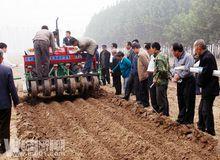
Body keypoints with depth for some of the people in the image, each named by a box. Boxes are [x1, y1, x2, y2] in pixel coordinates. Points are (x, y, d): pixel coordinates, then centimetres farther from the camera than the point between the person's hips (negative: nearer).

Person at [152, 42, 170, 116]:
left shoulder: (158, 58, -18)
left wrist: (156, 78, -15)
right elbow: (168, 68, 17)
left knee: (160, 99, -3)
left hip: (160, 81, -10)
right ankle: (166, 113, 27)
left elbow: (161, 70, -24)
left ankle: (163, 114, 2)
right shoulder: (164, 55, 13)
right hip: (165, 80, 10)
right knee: (164, 98, 18)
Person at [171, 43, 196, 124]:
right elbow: (173, 67, 14)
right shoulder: (176, 58, 7)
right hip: (180, 81, 8)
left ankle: (189, 121, 11)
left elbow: (187, 71, -24)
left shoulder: (188, 57, -18)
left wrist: (178, 76, -15)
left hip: (189, 81, -8)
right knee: (180, 101, 16)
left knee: (189, 102, 0)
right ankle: (181, 119, 29)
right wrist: (174, 74, -6)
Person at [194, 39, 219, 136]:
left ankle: (210, 131, 8)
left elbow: (205, 74, -23)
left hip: (209, 89, -10)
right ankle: (201, 128, 32)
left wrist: (199, 83, -8)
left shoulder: (207, 57, -21)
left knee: (206, 110, -3)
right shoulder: (205, 56, 11)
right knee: (201, 109, 19)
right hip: (206, 89, 10)